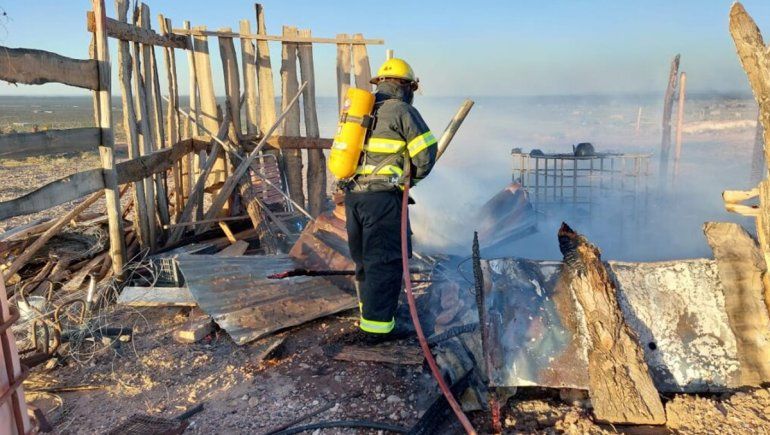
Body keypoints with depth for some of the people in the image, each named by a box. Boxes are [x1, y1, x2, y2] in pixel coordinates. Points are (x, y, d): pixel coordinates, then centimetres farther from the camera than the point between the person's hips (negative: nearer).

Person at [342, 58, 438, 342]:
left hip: (352, 193, 7)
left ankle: (370, 307, 33)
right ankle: (378, 325, 1)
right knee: (386, 259, -1)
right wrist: (413, 177, 13)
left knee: (365, 256, 18)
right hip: (382, 197, -7)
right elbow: (426, 153, -7)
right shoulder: (402, 110, -4)